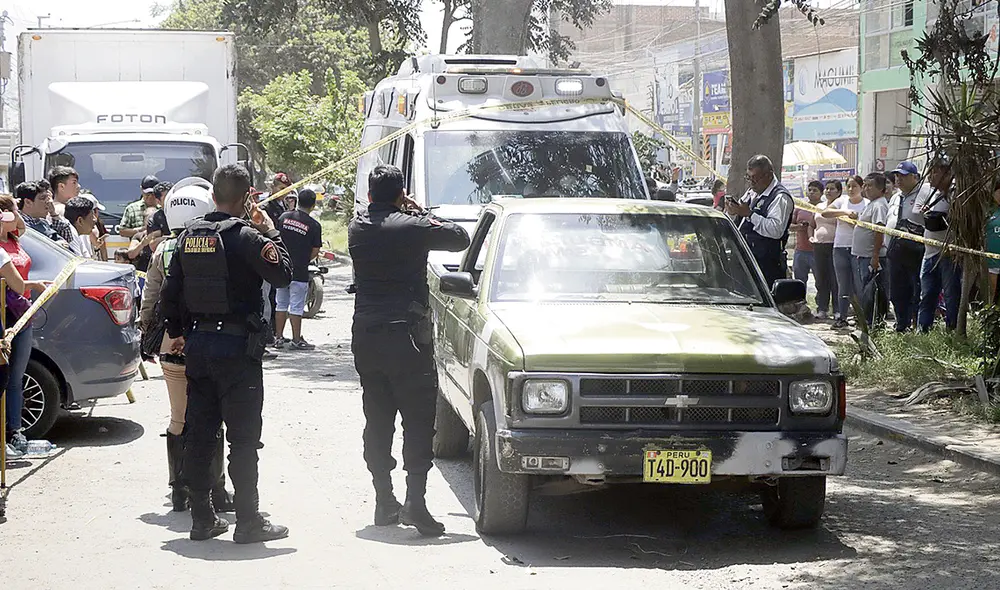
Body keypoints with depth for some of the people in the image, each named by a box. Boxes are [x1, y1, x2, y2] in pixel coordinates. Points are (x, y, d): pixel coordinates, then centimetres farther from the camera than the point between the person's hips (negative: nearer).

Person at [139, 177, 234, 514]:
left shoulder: (162, 251, 1)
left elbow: (149, 301, 6)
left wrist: (149, 335, 18)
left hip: (172, 348, 3)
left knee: (178, 421, 12)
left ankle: (179, 491, 17)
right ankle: (215, 490, 8)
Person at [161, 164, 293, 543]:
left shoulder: (189, 235, 7)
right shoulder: (246, 236, -13)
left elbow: (171, 291, 11)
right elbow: (282, 274, -9)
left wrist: (176, 332, 23)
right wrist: (271, 233, 1)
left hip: (197, 343, 6)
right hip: (236, 345, -6)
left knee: (199, 434, 11)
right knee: (243, 437, -2)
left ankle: (202, 518, 16)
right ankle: (248, 522, -1)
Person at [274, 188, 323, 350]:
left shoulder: (284, 217, 1)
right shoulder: (314, 225, -10)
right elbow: (315, 252, -6)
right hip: (300, 272, -4)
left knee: (281, 305, 13)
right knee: (296, 307, 1)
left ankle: (279, 338, 16)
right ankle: (296, 340, 5)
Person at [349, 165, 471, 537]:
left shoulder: (357, 229, 6)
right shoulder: (413, 227, -8)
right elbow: (460, 238, 2)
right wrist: (423, 214, 14)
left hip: (365, 335, 5)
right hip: (406, 335, -5)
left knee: (377, 422, 10)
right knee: (418, 421, -3)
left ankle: (384, 502, 12)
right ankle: (415, 502, -12)